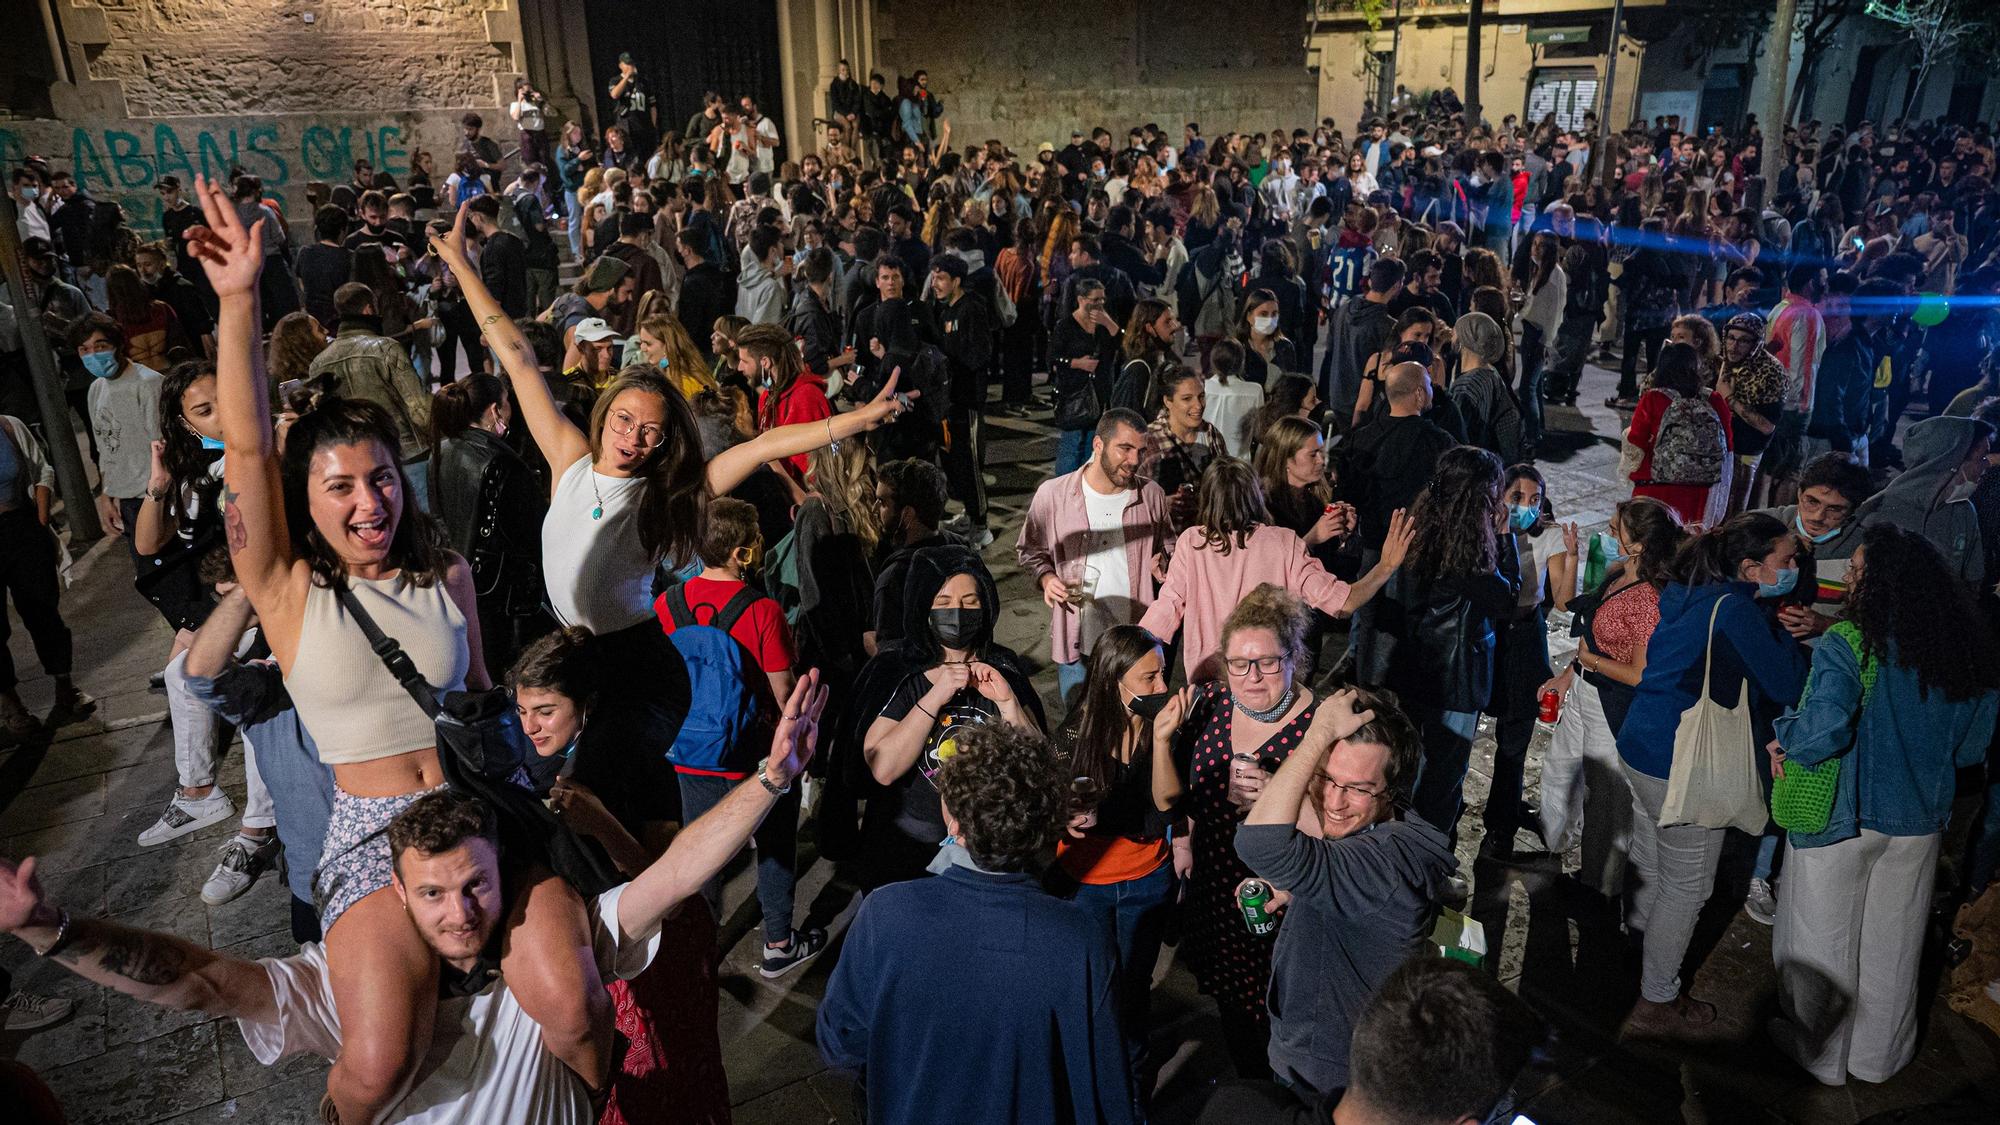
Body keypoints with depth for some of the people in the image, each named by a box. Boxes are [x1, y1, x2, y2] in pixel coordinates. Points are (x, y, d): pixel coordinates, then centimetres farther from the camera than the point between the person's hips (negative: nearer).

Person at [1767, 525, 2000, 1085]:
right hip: (1919, 823, 6)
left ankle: (1819, 1054, 31)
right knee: (1892, 943, 21)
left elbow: (1822, 730, -33)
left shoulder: (1845, 645, -23)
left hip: (1840, 820, -5)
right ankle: (1879, 1056, 38)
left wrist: (1784, 741, -13)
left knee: (1822, 943, 14)